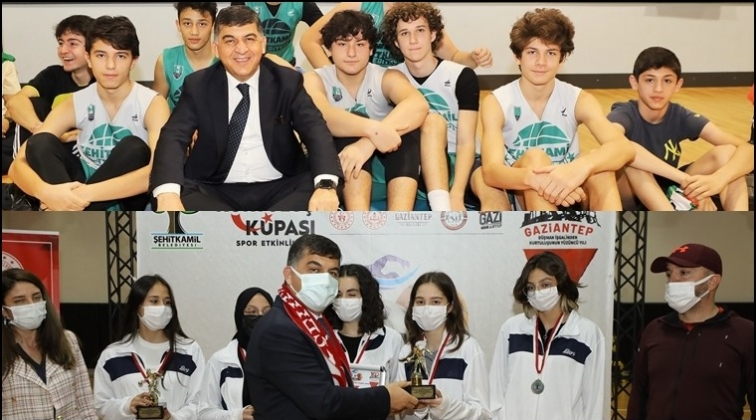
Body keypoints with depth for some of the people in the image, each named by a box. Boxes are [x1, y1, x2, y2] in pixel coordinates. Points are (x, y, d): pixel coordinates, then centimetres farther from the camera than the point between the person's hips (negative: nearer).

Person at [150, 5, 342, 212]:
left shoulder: (288, 81, 4)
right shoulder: (198, 85, 4)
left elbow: (316, 131, -8)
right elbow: (173, 137, -8)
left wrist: (326, 184, -30)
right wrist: (167, 193, -30)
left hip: (279, 189, 0)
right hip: (216, 191, 1)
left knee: (322, 196, -30)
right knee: (170, 200, -30)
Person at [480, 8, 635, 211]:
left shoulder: (579, 100, -4)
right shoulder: (496, 103, -9)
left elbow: (624, 147, -23)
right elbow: (491, 171, -25)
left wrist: (582, 167, -46)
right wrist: (533, 178, -48)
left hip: (568, 198, 2)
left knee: (599, 162, -28)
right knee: (534, 158, -31)